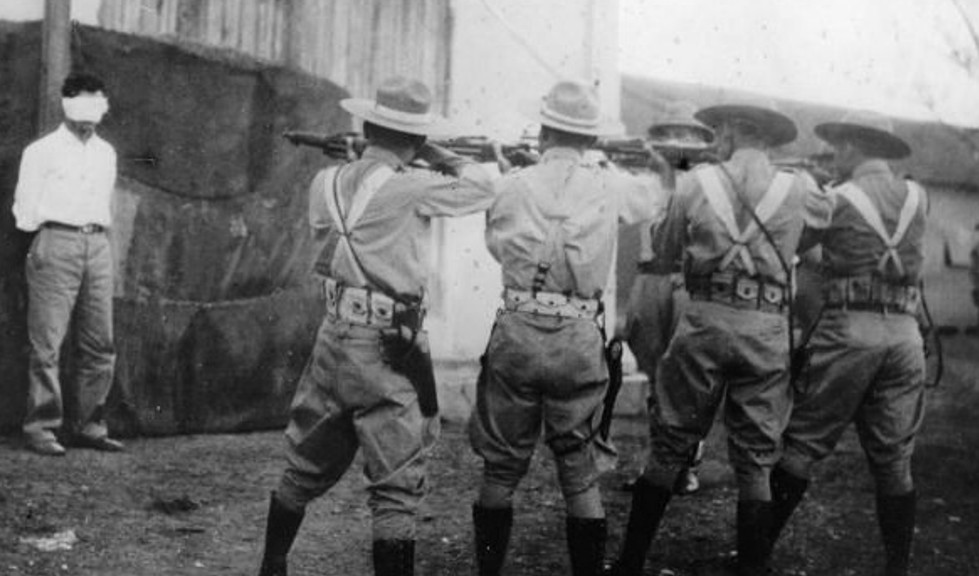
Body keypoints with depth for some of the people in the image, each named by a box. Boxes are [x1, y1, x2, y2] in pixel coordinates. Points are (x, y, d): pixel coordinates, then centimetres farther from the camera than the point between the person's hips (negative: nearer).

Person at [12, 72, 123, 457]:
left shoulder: (106, 153, 18)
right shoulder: (41, 151, 2)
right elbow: (25, 210, 3)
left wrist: (100, 230, 9)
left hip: (97, 246, 5)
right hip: (56, 242, -5)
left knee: (100, 343, 3)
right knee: (48, 342, -7)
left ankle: (89, 425, 11)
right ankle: (41, 427, -1)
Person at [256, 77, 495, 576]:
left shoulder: (326, 183, 2)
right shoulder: (409, 188, -15)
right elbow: (481, 190, -3)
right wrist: (434, 155, 7)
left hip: (333, 340, 6)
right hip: (388, 353, -6)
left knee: (305, 473, 22)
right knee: (396, 492, 2)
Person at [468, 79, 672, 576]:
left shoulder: (511, 186, 0)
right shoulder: (610, 187, 0)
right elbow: (654, 198, 23)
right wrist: (660, 169, 44)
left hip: (516, 334, 0)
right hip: (579, 343, 0)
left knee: (500, 471, 13)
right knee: (581, 477, 11)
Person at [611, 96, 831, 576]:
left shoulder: (696, 182, 2)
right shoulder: (796, 189, 3)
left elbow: (663, 256, 11)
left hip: (705, 319, 0)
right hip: (768, 327, 1)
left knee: (669, 448, 9)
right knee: (755, 461, 10)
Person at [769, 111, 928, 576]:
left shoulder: (836, 200, -2)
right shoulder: (916, 197, 9)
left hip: (849, 328, -4)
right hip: (905, 333, 4)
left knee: (803, 446, 2)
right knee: (894, 460, 9)